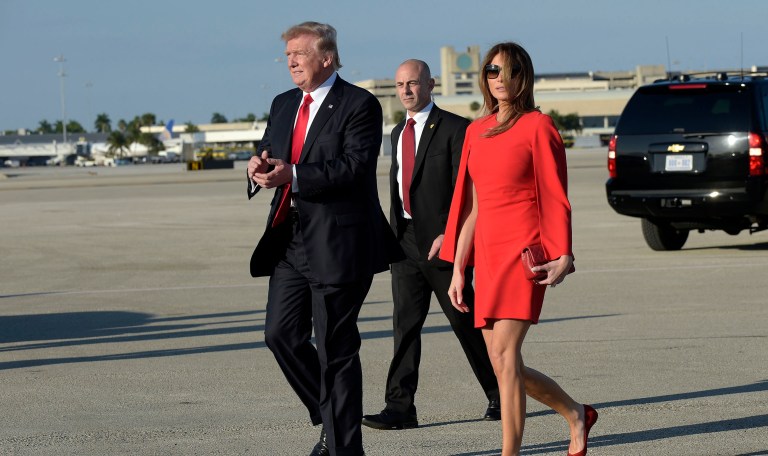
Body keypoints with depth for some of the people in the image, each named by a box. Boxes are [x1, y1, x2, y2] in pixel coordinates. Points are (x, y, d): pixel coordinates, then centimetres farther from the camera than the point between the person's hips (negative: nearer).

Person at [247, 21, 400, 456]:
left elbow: (355, 167, -20)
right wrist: (260, 169, -7)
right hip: (291, 239, 8)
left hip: (338, 241, -8)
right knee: (282, 333, 5)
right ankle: (332, 416, 23)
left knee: (335, 347, -3)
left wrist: (293, 175, -29)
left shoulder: (359, 105, -9)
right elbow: (269, 158, 18)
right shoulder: (284, 105, 15)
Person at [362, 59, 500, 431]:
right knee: (405, 323, -1)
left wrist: (448, 234, -20)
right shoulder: (398, 133, 16)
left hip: (442, 240, -6)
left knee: (466, 322, 3)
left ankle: (500, 396, 18)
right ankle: (400, 407, -4)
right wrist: (395, 233, 17)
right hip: (406, 241, 6)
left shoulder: (454, 129, -7)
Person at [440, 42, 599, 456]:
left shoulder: (537, 126, -3)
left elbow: (555, 196, -6)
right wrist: (458, 270, 14)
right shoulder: (476, 131, 15)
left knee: (505, 353, -16)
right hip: (487, 252, 7)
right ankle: (576, 414, 29)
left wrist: (563, 255, -15)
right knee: (502, 363, 7)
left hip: (523, 250, -7)